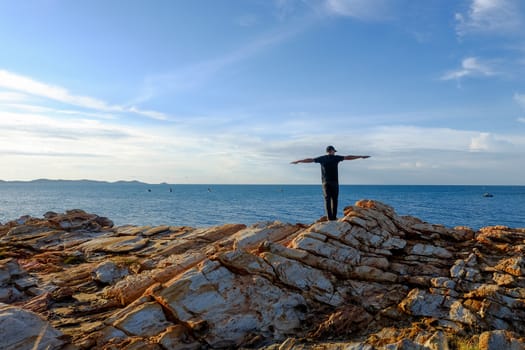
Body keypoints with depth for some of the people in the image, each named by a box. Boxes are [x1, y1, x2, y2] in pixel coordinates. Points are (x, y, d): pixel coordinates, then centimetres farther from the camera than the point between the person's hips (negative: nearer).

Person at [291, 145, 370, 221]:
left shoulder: (322, 158, 7)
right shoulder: (336, 158, 2)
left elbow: (309, 160, 12)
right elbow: (348, 157, 6)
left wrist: (298, 161, 23)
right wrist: (361, 156, 14)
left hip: (325, 182, 2)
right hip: (334, 182, -2)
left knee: (327, 199, 0)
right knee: (334, 199, 4)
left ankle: (329, 217, -6)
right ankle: (334, 217, 3)